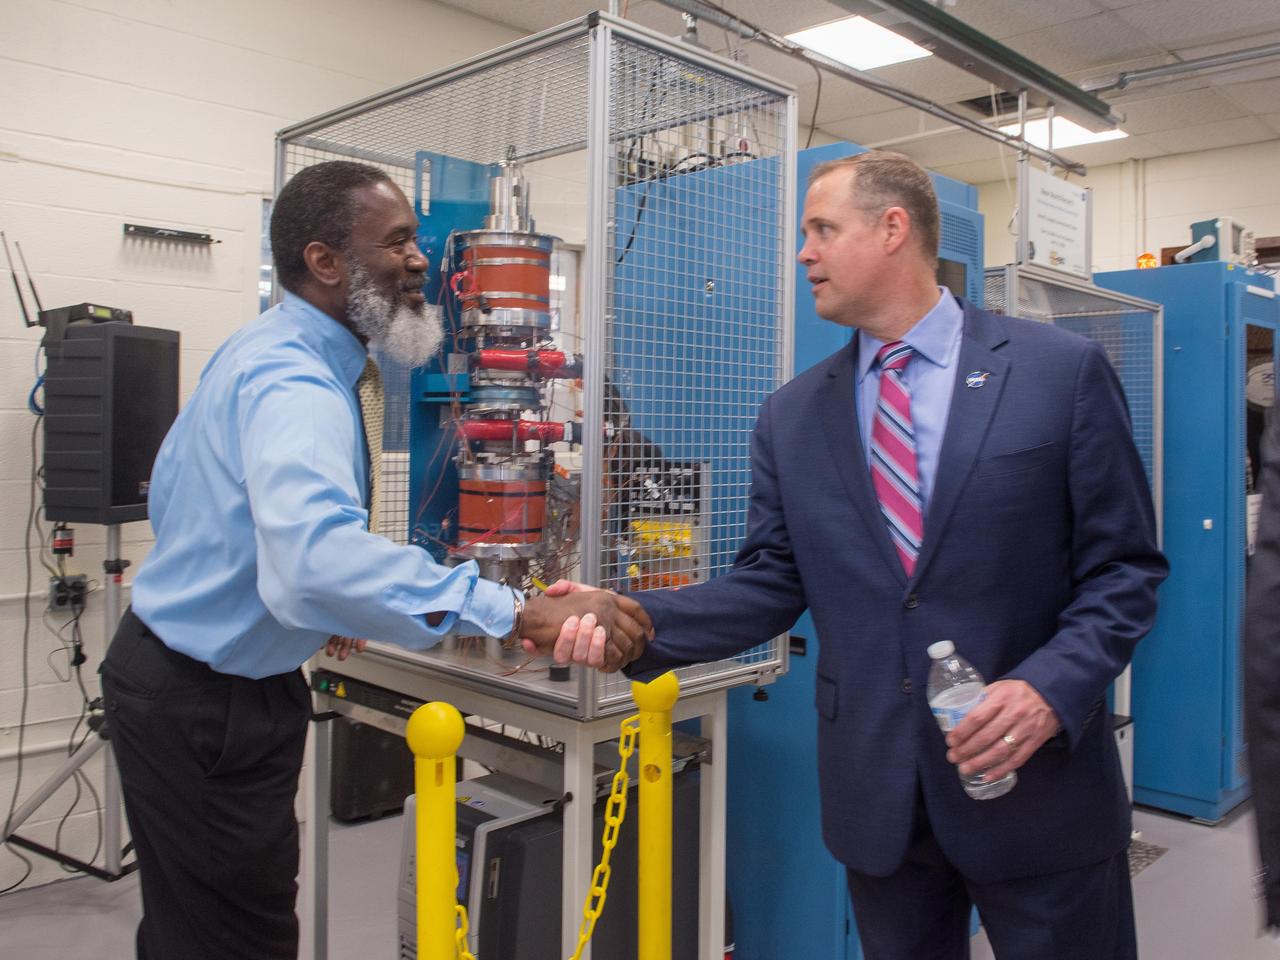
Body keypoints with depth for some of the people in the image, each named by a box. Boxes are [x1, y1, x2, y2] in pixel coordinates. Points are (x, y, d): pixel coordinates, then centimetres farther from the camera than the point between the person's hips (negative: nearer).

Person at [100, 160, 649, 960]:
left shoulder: (258, 353, 7)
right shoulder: (294, 383, -26)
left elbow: (175, 495, 18)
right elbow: (318, 556, -45)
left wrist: (308, 607, 19)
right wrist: (521, 615, -48)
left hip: (172, 668, 10)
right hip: (210, 705, -10)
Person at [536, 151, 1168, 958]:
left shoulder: (1063, 370, -5)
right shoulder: (792, 416, 4)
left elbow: (1125, 566, -4)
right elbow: (771, 584, 2)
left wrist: (1051, 688, -19)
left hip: (1040, 779, -2)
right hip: (875, 792, 3)